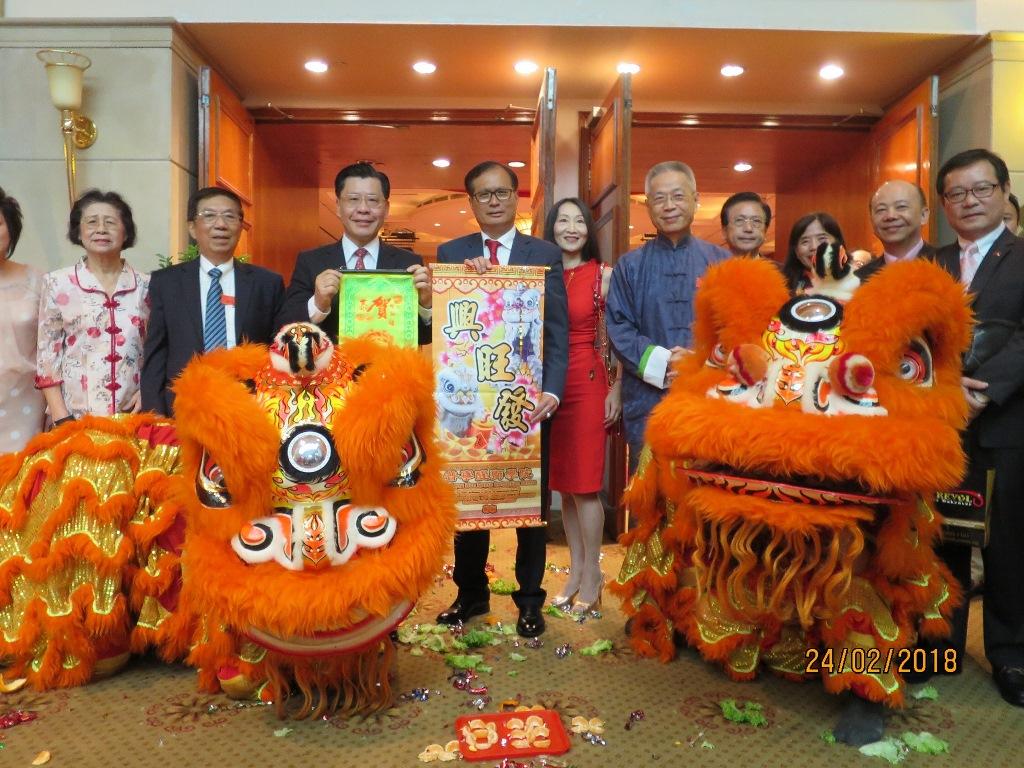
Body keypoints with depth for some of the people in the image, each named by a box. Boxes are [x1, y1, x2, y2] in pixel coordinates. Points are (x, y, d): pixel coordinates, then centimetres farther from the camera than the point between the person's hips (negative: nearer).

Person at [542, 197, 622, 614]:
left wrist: (617, 390, -5)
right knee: (563, 483, 11)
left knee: (584, 483, 1)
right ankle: (576, 570, 24)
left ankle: (592, 573, 17)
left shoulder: (604, 275, -1)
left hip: (587, 384, -3)